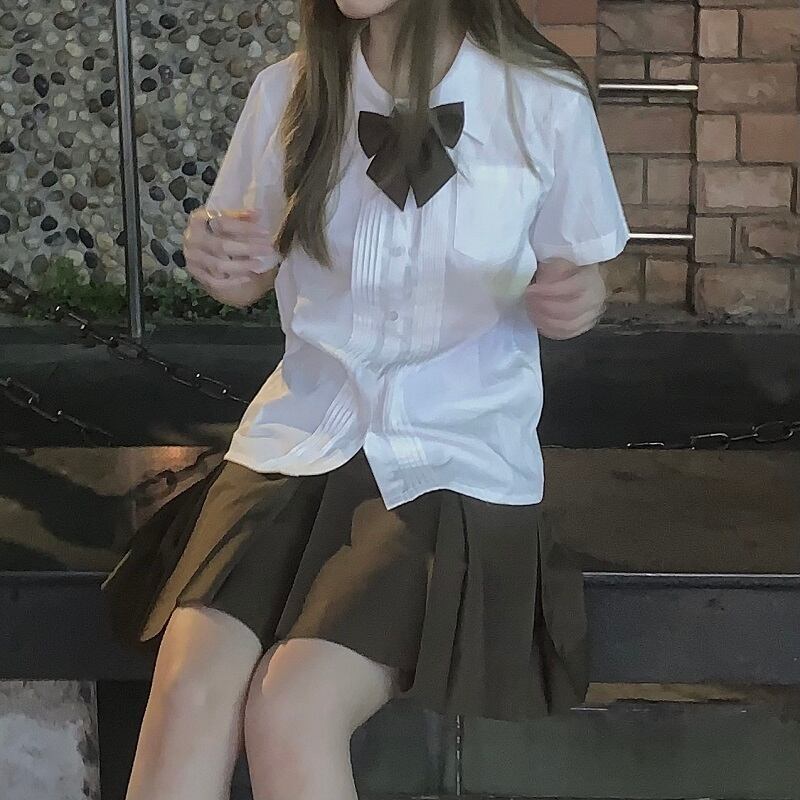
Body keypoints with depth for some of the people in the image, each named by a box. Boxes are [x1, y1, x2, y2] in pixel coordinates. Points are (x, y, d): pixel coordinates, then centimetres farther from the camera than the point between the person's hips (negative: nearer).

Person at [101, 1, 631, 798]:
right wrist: (216, 261, -9)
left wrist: (575, 299, -17)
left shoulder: (545, 104, -7)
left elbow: (576, 275, 8)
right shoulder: (287, 92, 1)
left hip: (458, 454, -2)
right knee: (188, 694, -22)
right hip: (301, 432, 3)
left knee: (289, 713, -24)